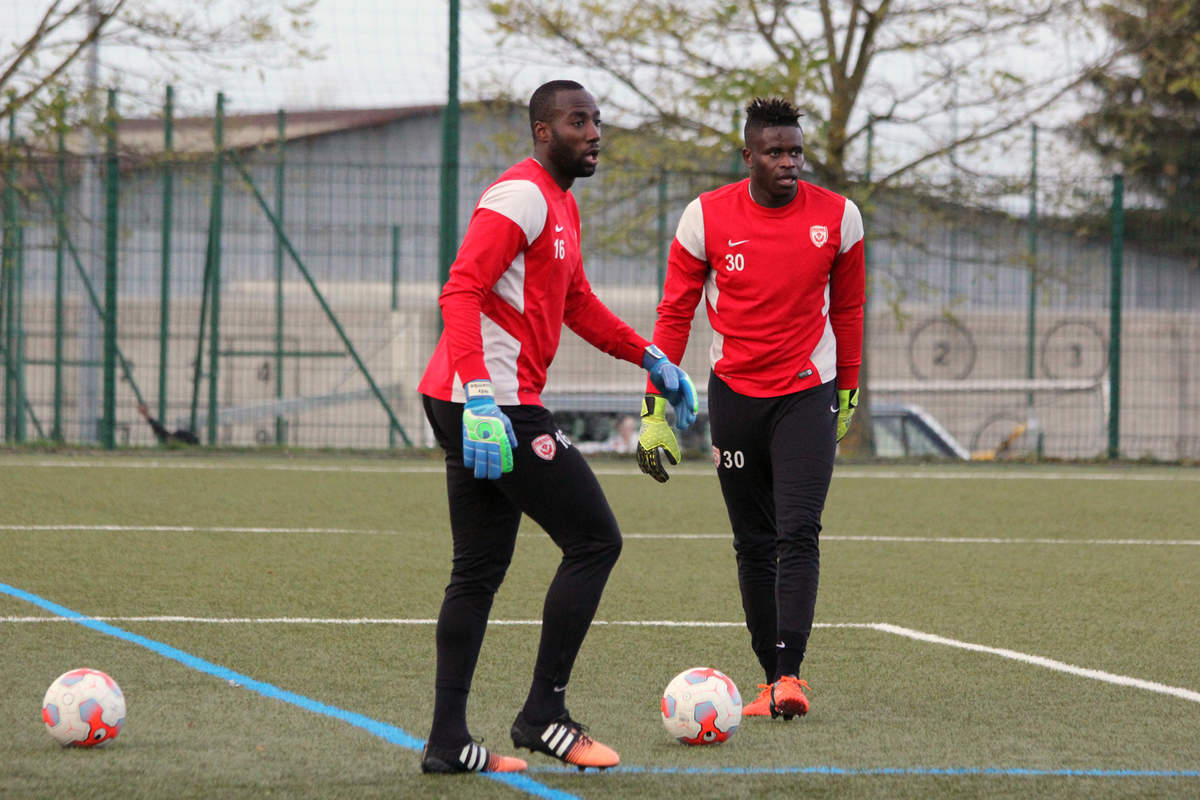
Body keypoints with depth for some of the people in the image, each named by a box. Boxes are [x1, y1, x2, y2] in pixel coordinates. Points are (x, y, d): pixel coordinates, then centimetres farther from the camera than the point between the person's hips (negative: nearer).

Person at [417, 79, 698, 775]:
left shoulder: (561, 206, 20)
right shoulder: (521, 196, -12)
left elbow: (578, 304, 34)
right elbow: (461, 293, -22)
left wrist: (650, 357, 28)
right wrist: (481, 397, -30)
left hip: (478, 405, 10)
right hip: (498, 402, -10)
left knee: (480, 571, 10)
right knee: (595, 540, -5)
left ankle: (448, 739, 11)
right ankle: (544, 713, -2)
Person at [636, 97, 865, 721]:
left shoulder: (837, 218, -3)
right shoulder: (706, 218, -5)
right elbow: (675, 314, 1)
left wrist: (847, 396, 15)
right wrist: (655, 410, -2)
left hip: (807, 395, -1)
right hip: (734, 396, 1)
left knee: (798, 534, -15)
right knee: (753, 545, 6)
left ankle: (790, 674, -19)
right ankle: (770, 678, 13)